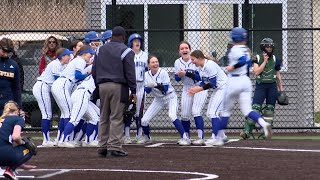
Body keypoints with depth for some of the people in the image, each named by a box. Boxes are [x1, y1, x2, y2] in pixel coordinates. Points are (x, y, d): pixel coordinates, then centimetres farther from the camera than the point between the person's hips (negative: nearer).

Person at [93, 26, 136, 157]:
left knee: (104, 118, 11)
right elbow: (130, 73, -7)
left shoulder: (101, 50, 13)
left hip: (102, 86, 5)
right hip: (118, 87, -5)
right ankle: (114, 146, -10)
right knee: (116, 118, -6)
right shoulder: (126, 51, -4)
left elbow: (94, 71, 16)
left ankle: (103, 146, 10)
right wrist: (133, 91, -3)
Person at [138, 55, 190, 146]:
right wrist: (149, 86, -27)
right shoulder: (147, 75, -6)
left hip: (170, 97, -5)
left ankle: (185, 138, -27)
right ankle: (146, 137, 27)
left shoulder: (163, 72, -19)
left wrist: (156, 85, -41)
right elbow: (147, 91, -5)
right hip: (158, 99, 5)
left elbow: (165, 89, -24)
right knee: (144, 120, -2)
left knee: (172, 116, -31)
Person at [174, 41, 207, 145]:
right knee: (184, 115, 5)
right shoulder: (178, 62, -4)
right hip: (187, 89, 5)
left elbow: (201, 77, -23)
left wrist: (186, 73, -32)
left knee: (195, 111, -20)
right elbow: (177, 78, 5)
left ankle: (201, 137, -20)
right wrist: (179, 75, -19)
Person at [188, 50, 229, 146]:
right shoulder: (200, 68, 6)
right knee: (210, 113, 12)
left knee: (213, 112, -15)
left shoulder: (210, 65, -23)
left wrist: (198, 89, -23)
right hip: (217, 90, 10)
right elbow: (204, 83, 10)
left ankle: (215, 137, -13)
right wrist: (195, 88, -8)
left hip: (223, 88, -10)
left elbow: (212, 84, -25)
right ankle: (221, 136, 20)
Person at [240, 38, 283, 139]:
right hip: (261, 85, -3)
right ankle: (247, 131, -19)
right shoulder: (257, 58, 0)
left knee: (269, 110, 3)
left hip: (272, 86, 3)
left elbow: (278, 75, 14)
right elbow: (256, 72, -12)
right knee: (255, 108, -13)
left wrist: (281, 89, 11)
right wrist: (265, 61, -13)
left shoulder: (274, 59, 9)